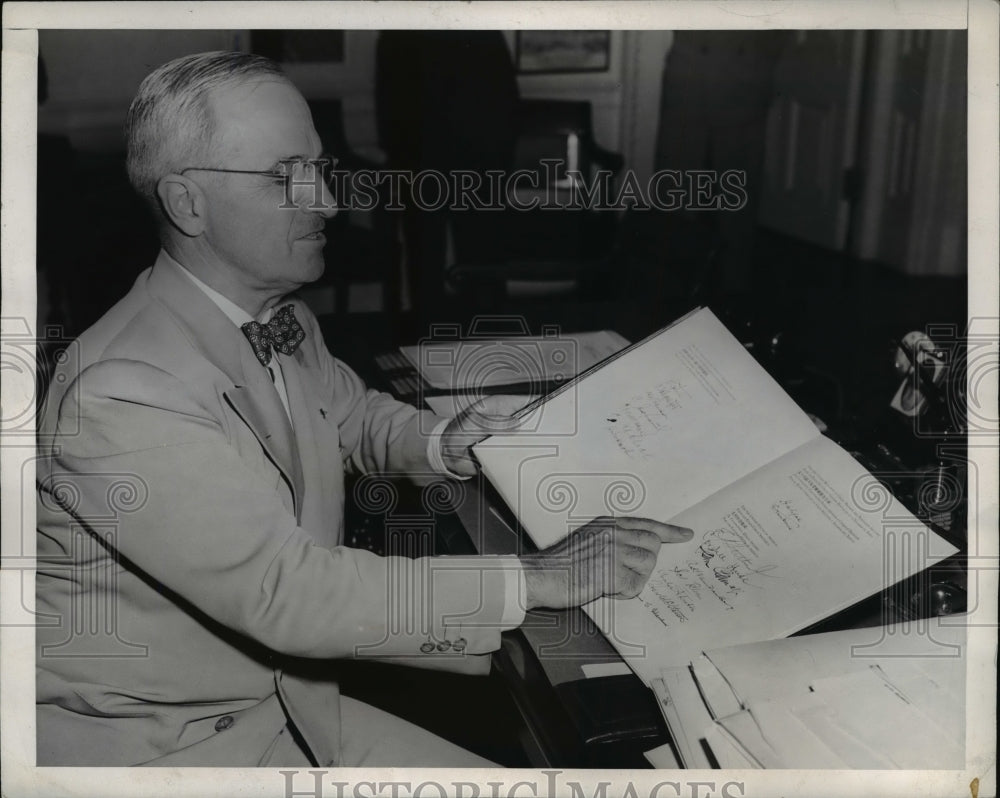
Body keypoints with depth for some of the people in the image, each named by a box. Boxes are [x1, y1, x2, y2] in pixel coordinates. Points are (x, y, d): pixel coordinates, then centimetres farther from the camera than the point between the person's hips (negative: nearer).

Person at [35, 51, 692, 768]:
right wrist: (536, 580, -30)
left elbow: (352, 415, 21)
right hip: (147, 741, -7)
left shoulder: (289, 326, 1)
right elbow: (282, 590, -30)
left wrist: (441, 443, -1)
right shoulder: (120, 394, -26)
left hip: (289, 699, 7)